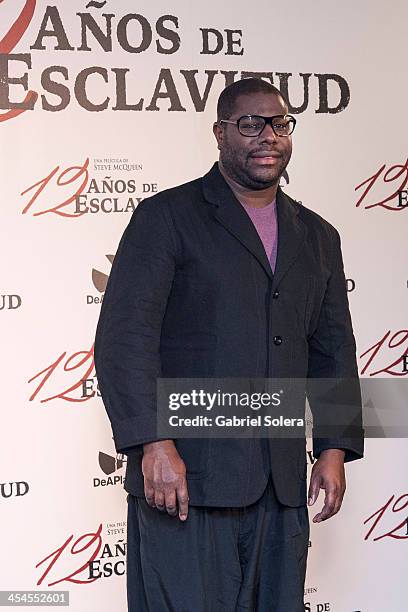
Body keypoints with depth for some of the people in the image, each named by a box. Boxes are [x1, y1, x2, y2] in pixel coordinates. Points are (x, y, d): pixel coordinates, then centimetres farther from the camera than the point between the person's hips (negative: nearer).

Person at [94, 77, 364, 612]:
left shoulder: (317, 236, 16)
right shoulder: (167, 217, -1)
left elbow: (333, 350, 18)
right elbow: (124, 337, -9)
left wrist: (335, 450, 9)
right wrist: (153, 444, -18)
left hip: (282, 486, 5)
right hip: (184, 476, -5)